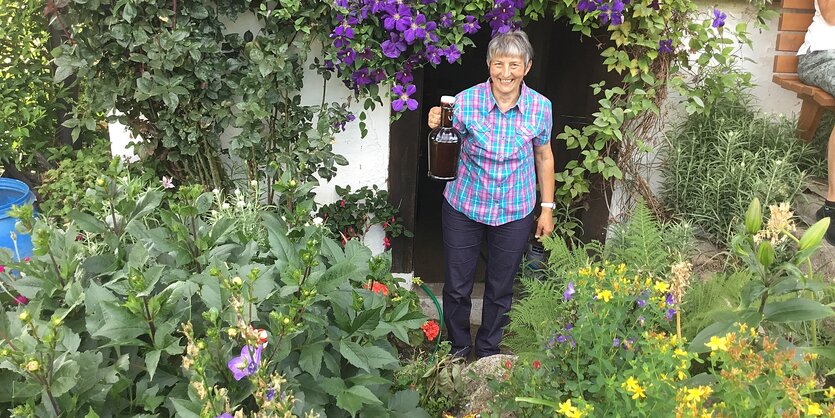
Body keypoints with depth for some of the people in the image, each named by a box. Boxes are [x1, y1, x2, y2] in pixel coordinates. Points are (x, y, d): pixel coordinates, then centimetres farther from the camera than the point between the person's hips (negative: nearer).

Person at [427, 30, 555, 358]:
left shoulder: (540, 107, -9)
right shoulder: (466, 101, -15)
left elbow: (544, 157, 5)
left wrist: (547, 208, 7)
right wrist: (437, 127, -26)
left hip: (515, 214, 1)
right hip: (463, 208, -1)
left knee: (500, 290, 16)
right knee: (457, 287, 11)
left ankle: (488, 351, 40)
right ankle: (458, 347, 38)